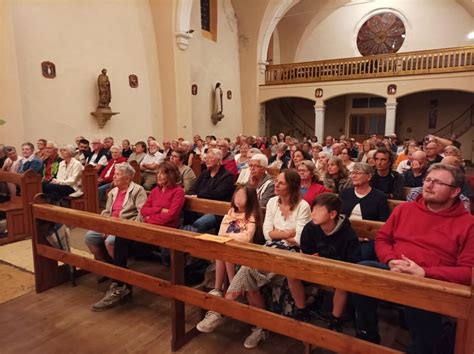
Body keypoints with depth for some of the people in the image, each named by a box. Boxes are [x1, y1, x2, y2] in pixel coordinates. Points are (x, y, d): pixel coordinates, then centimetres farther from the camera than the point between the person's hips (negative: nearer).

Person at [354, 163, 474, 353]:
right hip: (394, 273, 4)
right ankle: (368, 336, -7)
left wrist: (425, 273, -17)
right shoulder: (404, 209, 16)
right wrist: (391, 261, -6)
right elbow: (382, 239, 17)